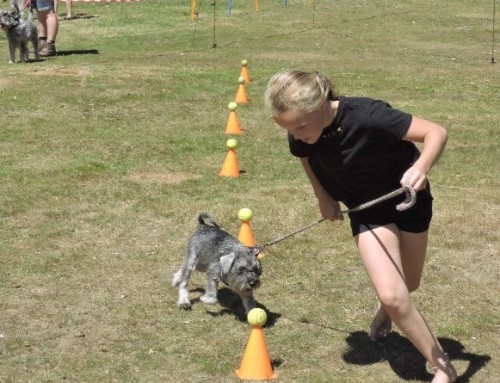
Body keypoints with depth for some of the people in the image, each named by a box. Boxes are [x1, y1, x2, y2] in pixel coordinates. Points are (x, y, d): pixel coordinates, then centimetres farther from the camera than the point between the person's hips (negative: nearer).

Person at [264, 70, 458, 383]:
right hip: (368, 209, 2)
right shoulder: (300, 136, -21)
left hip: (407, 198, -2)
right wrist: (323, 197, 3)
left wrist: (421, 167, -52)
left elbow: (436, 132, -34)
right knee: (392, 296, -12)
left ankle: (386, 308, 52)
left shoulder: (366, 116, -37)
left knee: (406, 286, 15)